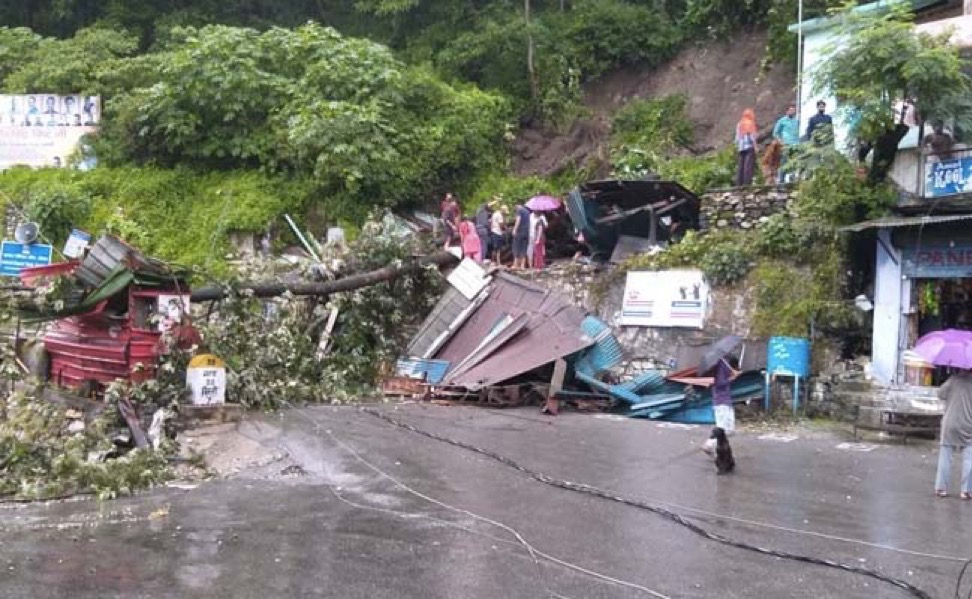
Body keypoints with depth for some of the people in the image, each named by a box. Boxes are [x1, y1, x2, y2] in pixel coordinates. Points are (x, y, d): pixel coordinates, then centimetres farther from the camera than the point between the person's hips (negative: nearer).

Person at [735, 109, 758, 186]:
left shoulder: (739, 124, 13)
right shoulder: (750, 123, -3)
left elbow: (737, 137, 12)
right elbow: (752, 136, -8)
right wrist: (755, 146, -6)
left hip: (741, 148, 6)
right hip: (749, 147, -6)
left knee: (741, 166, 5)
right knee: (749, 165, -8)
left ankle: (739, 183, 1)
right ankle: (747, 182, -16)